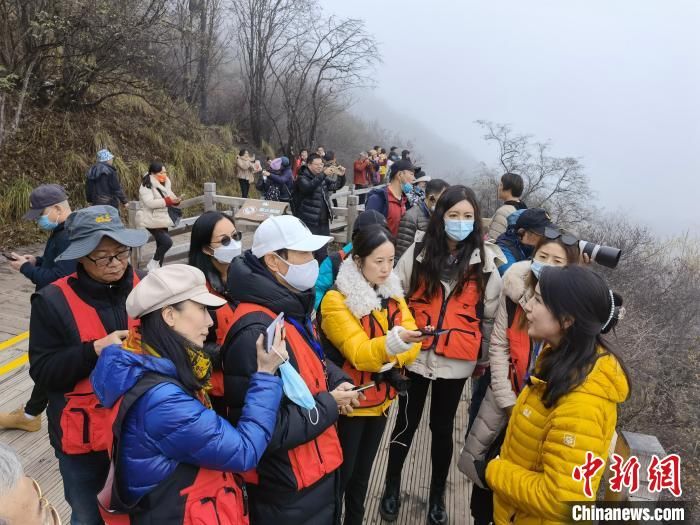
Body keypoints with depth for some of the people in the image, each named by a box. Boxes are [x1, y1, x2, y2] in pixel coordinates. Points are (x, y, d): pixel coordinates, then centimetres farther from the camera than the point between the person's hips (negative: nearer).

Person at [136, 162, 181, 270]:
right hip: (152, 221, -9)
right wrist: (168, 200, -27)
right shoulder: (147, 185, -13)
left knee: (162, 245, 11)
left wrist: (175, 200, -2)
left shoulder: (165, 184, 12)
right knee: (167, 242, -20)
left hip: (162, 220, 9)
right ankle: (153, 264, -1)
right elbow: (150, 203, -25)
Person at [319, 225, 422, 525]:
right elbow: (359, 352, -25)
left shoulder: (393, 293, 2)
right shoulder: (336, 300, -18)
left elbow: (412, 346, -3)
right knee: (342, 473, 7)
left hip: (382, 398, 6)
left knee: (363, 471, 21)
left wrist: (389, 360, -22)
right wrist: (394, 342, -42)